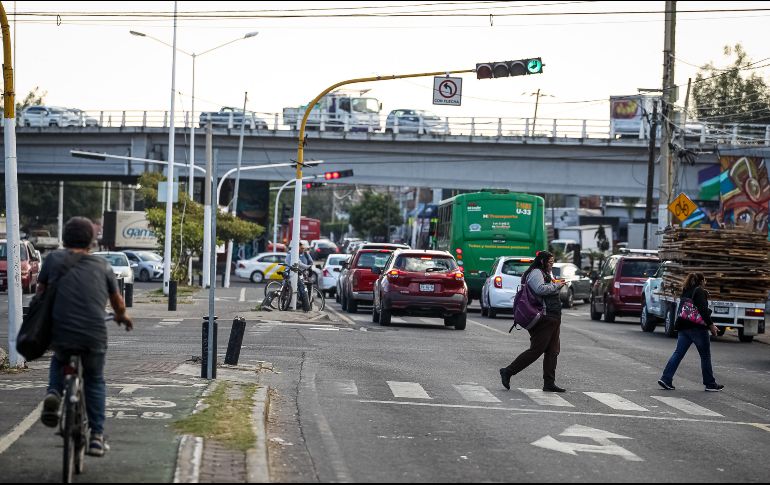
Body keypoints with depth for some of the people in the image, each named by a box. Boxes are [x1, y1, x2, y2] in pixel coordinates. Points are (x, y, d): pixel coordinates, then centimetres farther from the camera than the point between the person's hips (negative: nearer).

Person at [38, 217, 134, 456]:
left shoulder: (54, 259, 8)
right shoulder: (102, 266, 11)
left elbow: (40, 293, 18)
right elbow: (118, 303, 21)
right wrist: (122, 317, 44)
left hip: (60, 335, 0)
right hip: (95, 337, 0)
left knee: (58, 362, 33)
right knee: (95, 381, 23)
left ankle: (54, 393, 5)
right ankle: (97, 436, 16)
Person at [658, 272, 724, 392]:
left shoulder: (685, 292, 16)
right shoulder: (700, 292, -9)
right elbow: (703, 310, -18)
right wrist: (711, 325, -14)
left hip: (683, 328, 7)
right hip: (697, 328, -7)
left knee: (678, 353, 6)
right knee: (705, 356, 4)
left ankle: (666, 379, -4)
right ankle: (710, 384, 9)